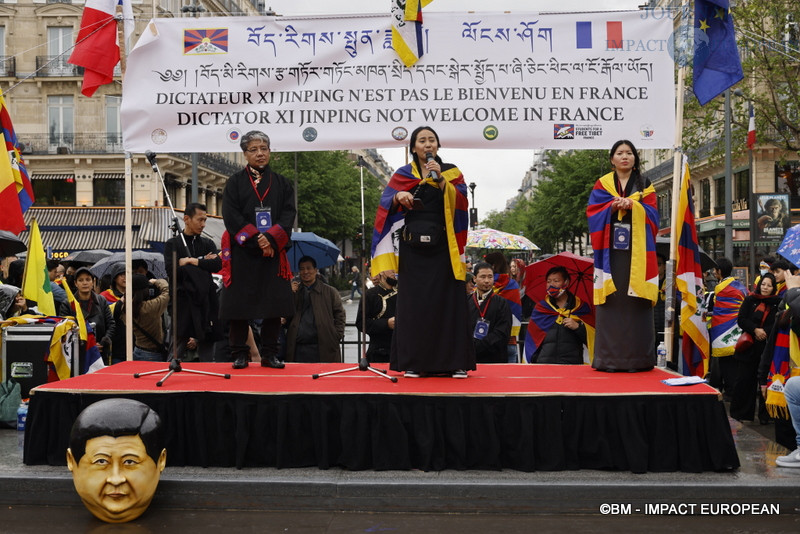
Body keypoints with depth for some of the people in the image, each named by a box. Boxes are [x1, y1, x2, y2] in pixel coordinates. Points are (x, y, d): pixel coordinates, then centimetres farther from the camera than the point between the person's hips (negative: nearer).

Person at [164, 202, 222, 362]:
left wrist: (191, 261, -5)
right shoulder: (173, 244, 7)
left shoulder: (208, 244, 16)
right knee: (181, 344, -5)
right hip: (183, 300, -3)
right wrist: (204, 263, -4)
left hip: (206, 300, 3)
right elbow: (171, 270, -9)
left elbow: (218, 264, -2)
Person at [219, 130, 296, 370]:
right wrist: (255, 240, -14)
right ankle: (239, 354, 7)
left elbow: (288, 215, 2)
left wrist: (271, 239, -14)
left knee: (274, 303, 1)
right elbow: (231, 217, -4)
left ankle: (269, 354, 10)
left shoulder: (281, 183, 12)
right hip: (242, 252, -2)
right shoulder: (235, 183, 6)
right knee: (239, 303, -2)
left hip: (273, 251, 2)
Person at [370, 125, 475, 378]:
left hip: (444, 246, -1)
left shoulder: (451, 172, 10)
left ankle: (455, 362, 0)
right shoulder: (402, 175, 12)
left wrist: (440, 179, -15)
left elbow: (461, 203, -5)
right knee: (414, 302, -1)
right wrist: (397, 197, -20)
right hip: (412, 247, 1)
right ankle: (413, 362, 3)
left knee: (448, 301, -3)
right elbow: (386, 205, 0)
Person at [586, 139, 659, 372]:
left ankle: (637, 358, -3)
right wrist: (613, 206, -13)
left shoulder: (645, 185, 14)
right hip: (611, 250, 0)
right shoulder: (602, 185, 13)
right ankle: (608, 358, -3)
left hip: (637, 252, 0)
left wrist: (632, 205, -12)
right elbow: (593, 213, 1)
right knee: (611, 302, -5)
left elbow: (651, 214, 2)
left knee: (635, 303, -5)